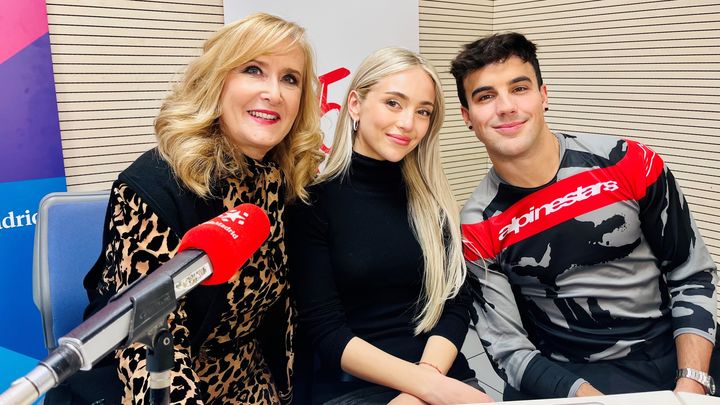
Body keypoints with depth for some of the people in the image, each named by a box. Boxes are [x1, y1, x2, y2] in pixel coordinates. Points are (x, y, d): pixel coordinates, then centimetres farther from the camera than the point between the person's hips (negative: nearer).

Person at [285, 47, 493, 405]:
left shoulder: (432, 198, 6)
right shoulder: (313, 200, -7)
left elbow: (456, 303, 1)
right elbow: (325, 331, -11)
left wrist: (430, 376, -16)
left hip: (444, 376, 5)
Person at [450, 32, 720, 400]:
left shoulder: (630, 165, -9)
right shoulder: (477, 229, -10)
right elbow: (508, 348, -8)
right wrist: (585, 394, -22)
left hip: (667, 361, 1)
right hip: (562, 379, 0)